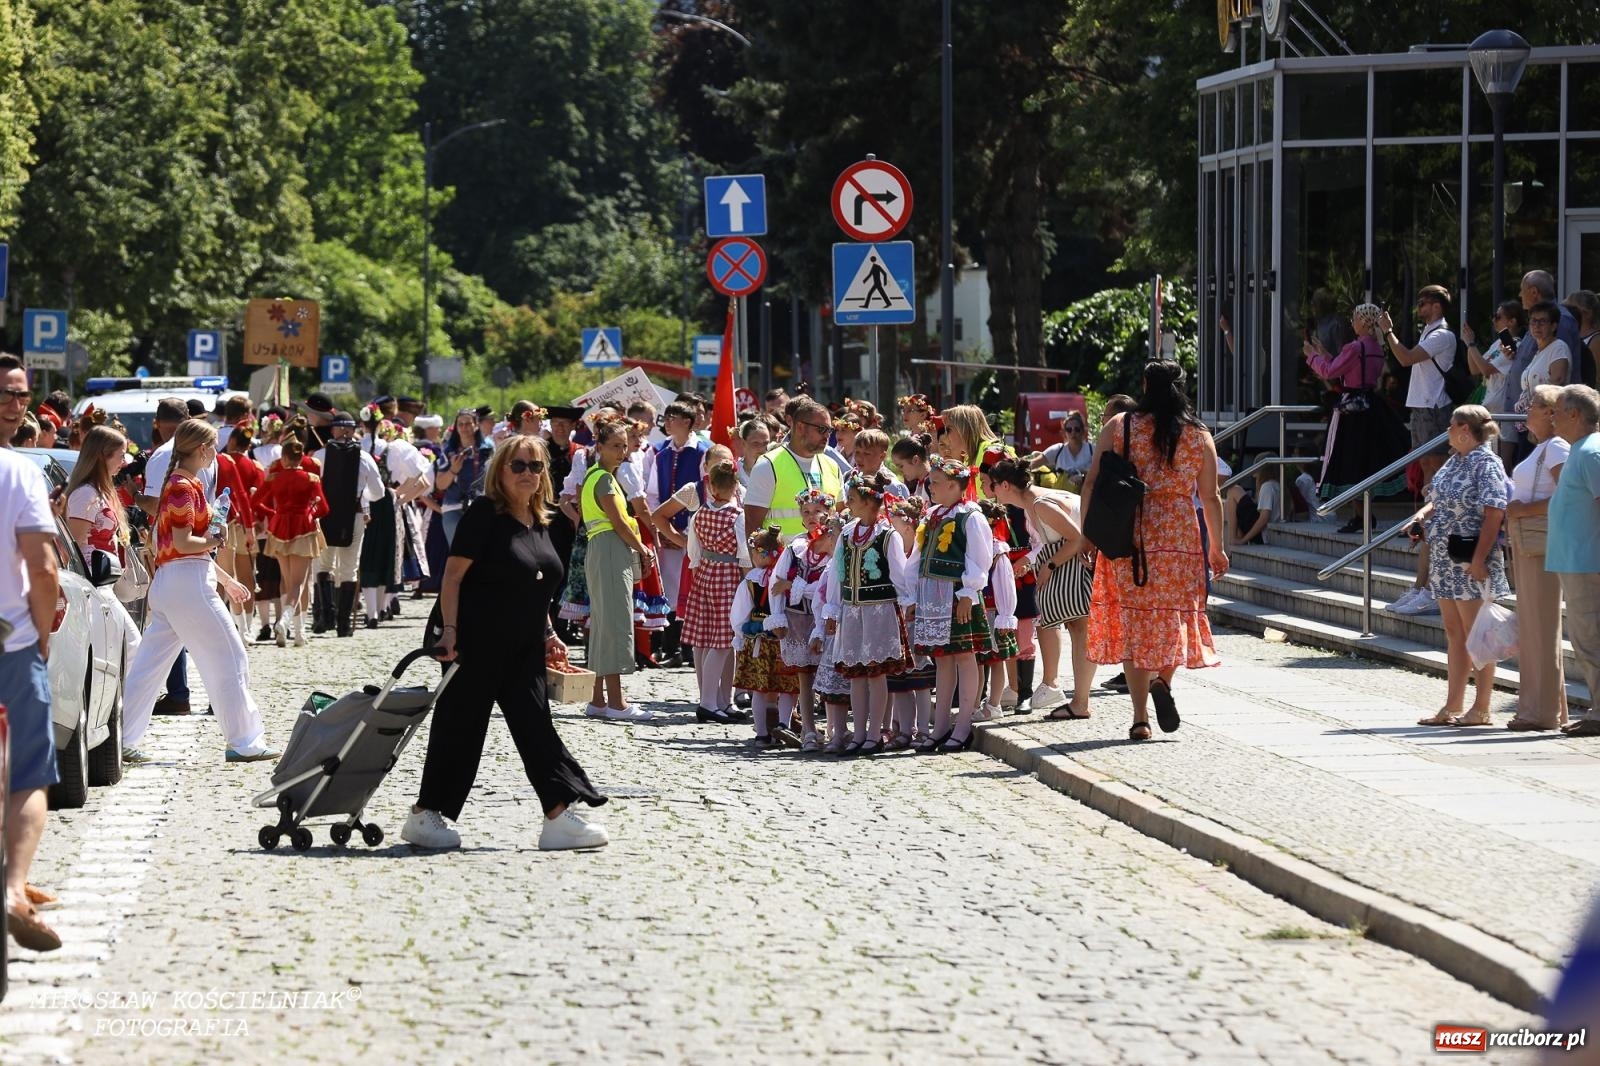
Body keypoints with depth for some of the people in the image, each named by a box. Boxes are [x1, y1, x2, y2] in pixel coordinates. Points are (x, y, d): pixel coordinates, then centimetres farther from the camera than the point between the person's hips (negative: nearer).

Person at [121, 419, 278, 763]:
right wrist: (216, 539, -3)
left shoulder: (176, 484, 18)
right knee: (229, 659, -2)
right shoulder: (186, 487, -12)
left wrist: (226, 580, 26)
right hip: (188, 583, -10)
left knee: (148, 666, 8)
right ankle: (244, 742, 1)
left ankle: (120, 741, 7)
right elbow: (184, 543, -20)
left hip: (166, 581, 10)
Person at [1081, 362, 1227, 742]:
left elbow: (1092, 484, -1)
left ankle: (1140, 717, 3)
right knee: (1174, 615, 14)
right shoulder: (1199, 436, 3)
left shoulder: (1118, 427, 1)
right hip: (1179, 538, 0)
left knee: (1132, 620, 6)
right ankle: (1163, 680, -13)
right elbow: (1210, 498, 6)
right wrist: (1217, 549, 14)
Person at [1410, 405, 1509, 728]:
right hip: (1446, 558, 9)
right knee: (1454, 633, 12)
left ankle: (1481, 710, 2)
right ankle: (1452, 707, 17)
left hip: (1470, 560, -9)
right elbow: (1438, 502, 24)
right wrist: (1421, 519, 3)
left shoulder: (1486, 463, -13)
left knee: (1476, 635, -3)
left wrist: (1479, 559, -23)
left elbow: (1494, 514, -19)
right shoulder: (1455, 461, 14)